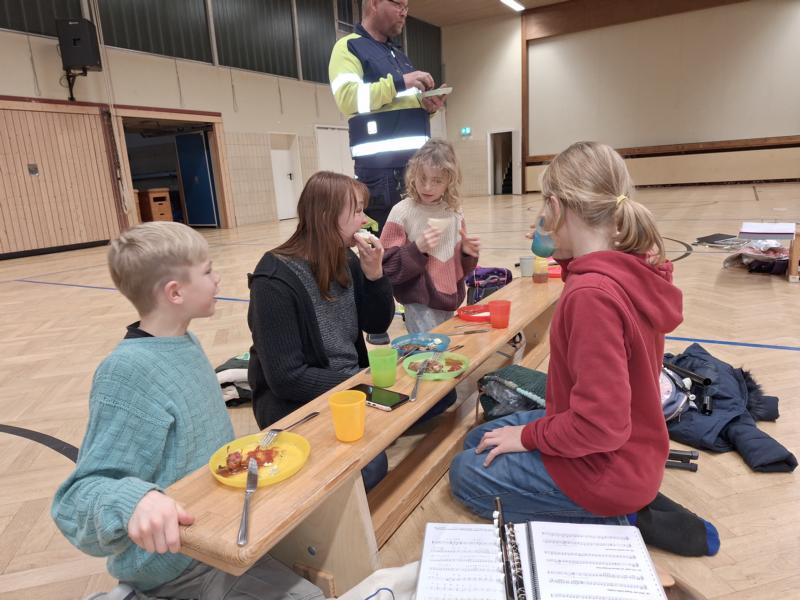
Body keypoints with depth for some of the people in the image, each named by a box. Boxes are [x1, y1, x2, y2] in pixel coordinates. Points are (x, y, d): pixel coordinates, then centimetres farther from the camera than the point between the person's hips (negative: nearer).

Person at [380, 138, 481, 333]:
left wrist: (467, 253, -7)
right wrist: (417, 248, -25)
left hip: (449, 300, 6)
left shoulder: (453, 212, 3)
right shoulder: (402, 212, -13)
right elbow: (387, 267, -14)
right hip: (420, 305, -5)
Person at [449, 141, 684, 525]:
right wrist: (569, 260, 2)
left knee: (465, 475, 10)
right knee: (479, 441, 21)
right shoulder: (630, 268, -5)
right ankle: (622, 503, 15)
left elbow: (600, 424, -32)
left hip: (605, 466, -9)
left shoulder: (592, 292, -33)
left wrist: (528, 436, -15)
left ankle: (610, 520, 5)